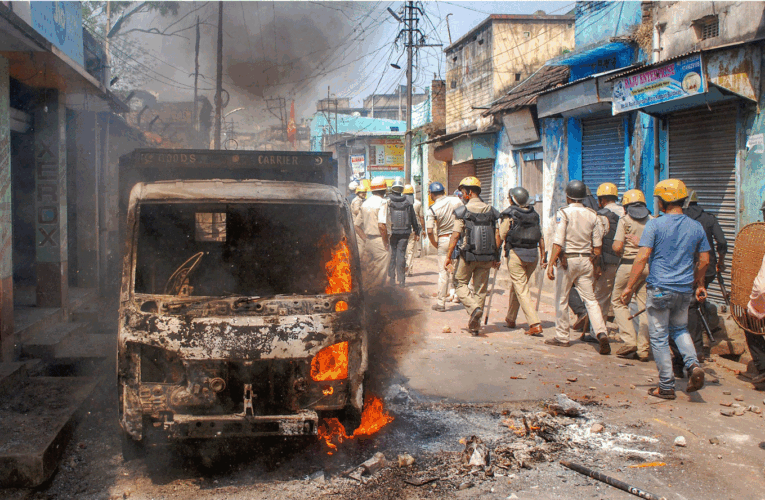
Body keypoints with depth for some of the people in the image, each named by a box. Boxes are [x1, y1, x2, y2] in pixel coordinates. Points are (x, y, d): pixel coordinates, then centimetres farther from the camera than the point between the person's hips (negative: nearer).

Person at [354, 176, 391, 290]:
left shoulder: (365, 203, 13)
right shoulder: (382, 202, -11)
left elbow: (356, 224, 16)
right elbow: (381, 225, -21)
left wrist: (365, 239, 15)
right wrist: (386, 243, -13)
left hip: (368, 241, 8)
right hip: (379, 241, -7)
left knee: (368, 272, 14)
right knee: (380, 273, -2)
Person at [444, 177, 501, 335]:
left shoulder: (462, 212, -7)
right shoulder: (491, 211, 5)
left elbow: (455, 235, -10)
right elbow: (497, 236, 3)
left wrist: (448, 256, -3)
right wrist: (496, 257, 11)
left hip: (468, 256, -3)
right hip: (487, 257, 4)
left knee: (461, 283, 13)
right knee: (481, 289, 10)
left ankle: (474, 308, -13)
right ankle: (475, 325, 12)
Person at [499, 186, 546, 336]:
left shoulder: (509, 214, -6)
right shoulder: (534, 214, 8)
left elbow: (501, 236, -7)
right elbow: (541, 236, 7)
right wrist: (544, 256, 11)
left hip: (515, 254, -5)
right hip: (533, 254, 6)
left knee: (521, 289, -4)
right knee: (516, 286, 21)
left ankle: (535, 324, -15)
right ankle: (510, 318, 32)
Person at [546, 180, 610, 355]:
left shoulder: (563, 213, -9)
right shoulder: (592, 215, 4)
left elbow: (558, 243, -17)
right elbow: (597, 245, 6)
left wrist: (551, 264, -17)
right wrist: (595, 265, 17)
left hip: (567, 260, -4)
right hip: (586, 260, 4)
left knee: (562, 300, 8)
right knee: (590, 299, 7)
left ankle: (562, 337, 15)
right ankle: (601, 332, -10)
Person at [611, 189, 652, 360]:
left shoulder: (624, 220, -4)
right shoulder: (652, 220, 7)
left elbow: (617, 247, -11)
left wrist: (615, 248, 10)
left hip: (629, 265, -4)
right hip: (649, 266, 4)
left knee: (618, 301, 10)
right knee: (645, 306, 7)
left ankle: (629, 341, -1)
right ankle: (643, 349, 7)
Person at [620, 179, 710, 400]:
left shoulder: (655, 224, -10)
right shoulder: (696, 227, 5)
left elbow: (642, 258, -15)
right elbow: (704, 260, 10)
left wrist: (630, 286, -10)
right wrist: (699, 284, 25)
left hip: (659, 288, -5)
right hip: (684, 290, 5)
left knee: (659, 337, 5)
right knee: (680, 329, 24)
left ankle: (666, 386, 8)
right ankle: (693, 364, 0)